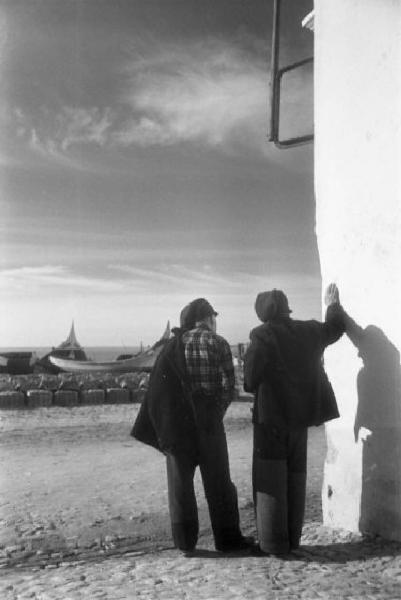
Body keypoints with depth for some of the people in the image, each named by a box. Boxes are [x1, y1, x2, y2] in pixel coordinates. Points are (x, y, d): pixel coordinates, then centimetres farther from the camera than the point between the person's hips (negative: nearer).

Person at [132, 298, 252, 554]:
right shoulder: (219, 343, -4)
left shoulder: (175, 345, 4)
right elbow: (229, 385, -9)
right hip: (208, 420, -2)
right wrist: (217, 412, 5)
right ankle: (227, 538, 17)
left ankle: (185, 539, 14)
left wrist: (165, 424, 5)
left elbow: (160, 385, 0)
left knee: (180, 479, 11)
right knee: (218, 480, 9)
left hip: (177, 420, 2)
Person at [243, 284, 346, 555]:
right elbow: (335, 327, 21)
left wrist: (253, 387, 3)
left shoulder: (262, 337, -14)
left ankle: (273, 543, 4)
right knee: (295, 478, 15)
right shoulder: (308, 331, 2)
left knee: (270, 480, 3)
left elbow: (250, 379, -20)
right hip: (301, 415, 5)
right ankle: (292, 540, 21)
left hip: (270, 417, -5)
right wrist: (333, 304, 39)